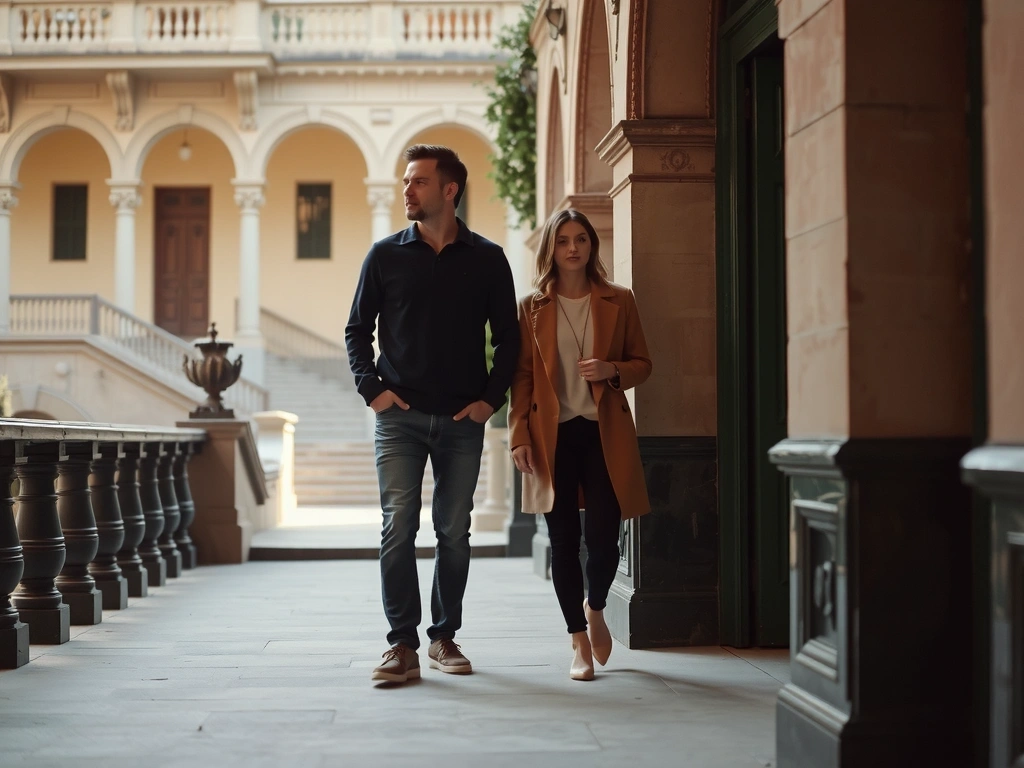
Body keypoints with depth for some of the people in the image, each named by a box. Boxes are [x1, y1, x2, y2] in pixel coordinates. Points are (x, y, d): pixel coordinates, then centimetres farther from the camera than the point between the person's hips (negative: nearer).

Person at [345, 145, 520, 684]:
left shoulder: (486, 260, 5)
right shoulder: (385, 255, 5)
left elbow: (507, 337, 9)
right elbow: (357, 329, 11)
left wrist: (491, 398, -2)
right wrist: (371, 388, -3)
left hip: (462, 420, 1)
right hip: (400, 417, -1)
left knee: (454, 533, 6)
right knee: (398, 527, -8)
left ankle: (444, 636, 18)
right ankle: (402, 644, -4)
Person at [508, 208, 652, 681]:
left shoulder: (618, 302, 7)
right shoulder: (533, 308, 7)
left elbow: (642, 363, 11)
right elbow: (521, 376, 4)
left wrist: (612, 370, -10)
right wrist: (519, 436, -5)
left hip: (605, 434, 0)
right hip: (552, 437, 0)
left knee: (603, 538, -7)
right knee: (564, 542, 0)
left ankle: (595, 608, 25)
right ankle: (580, 642, 13)